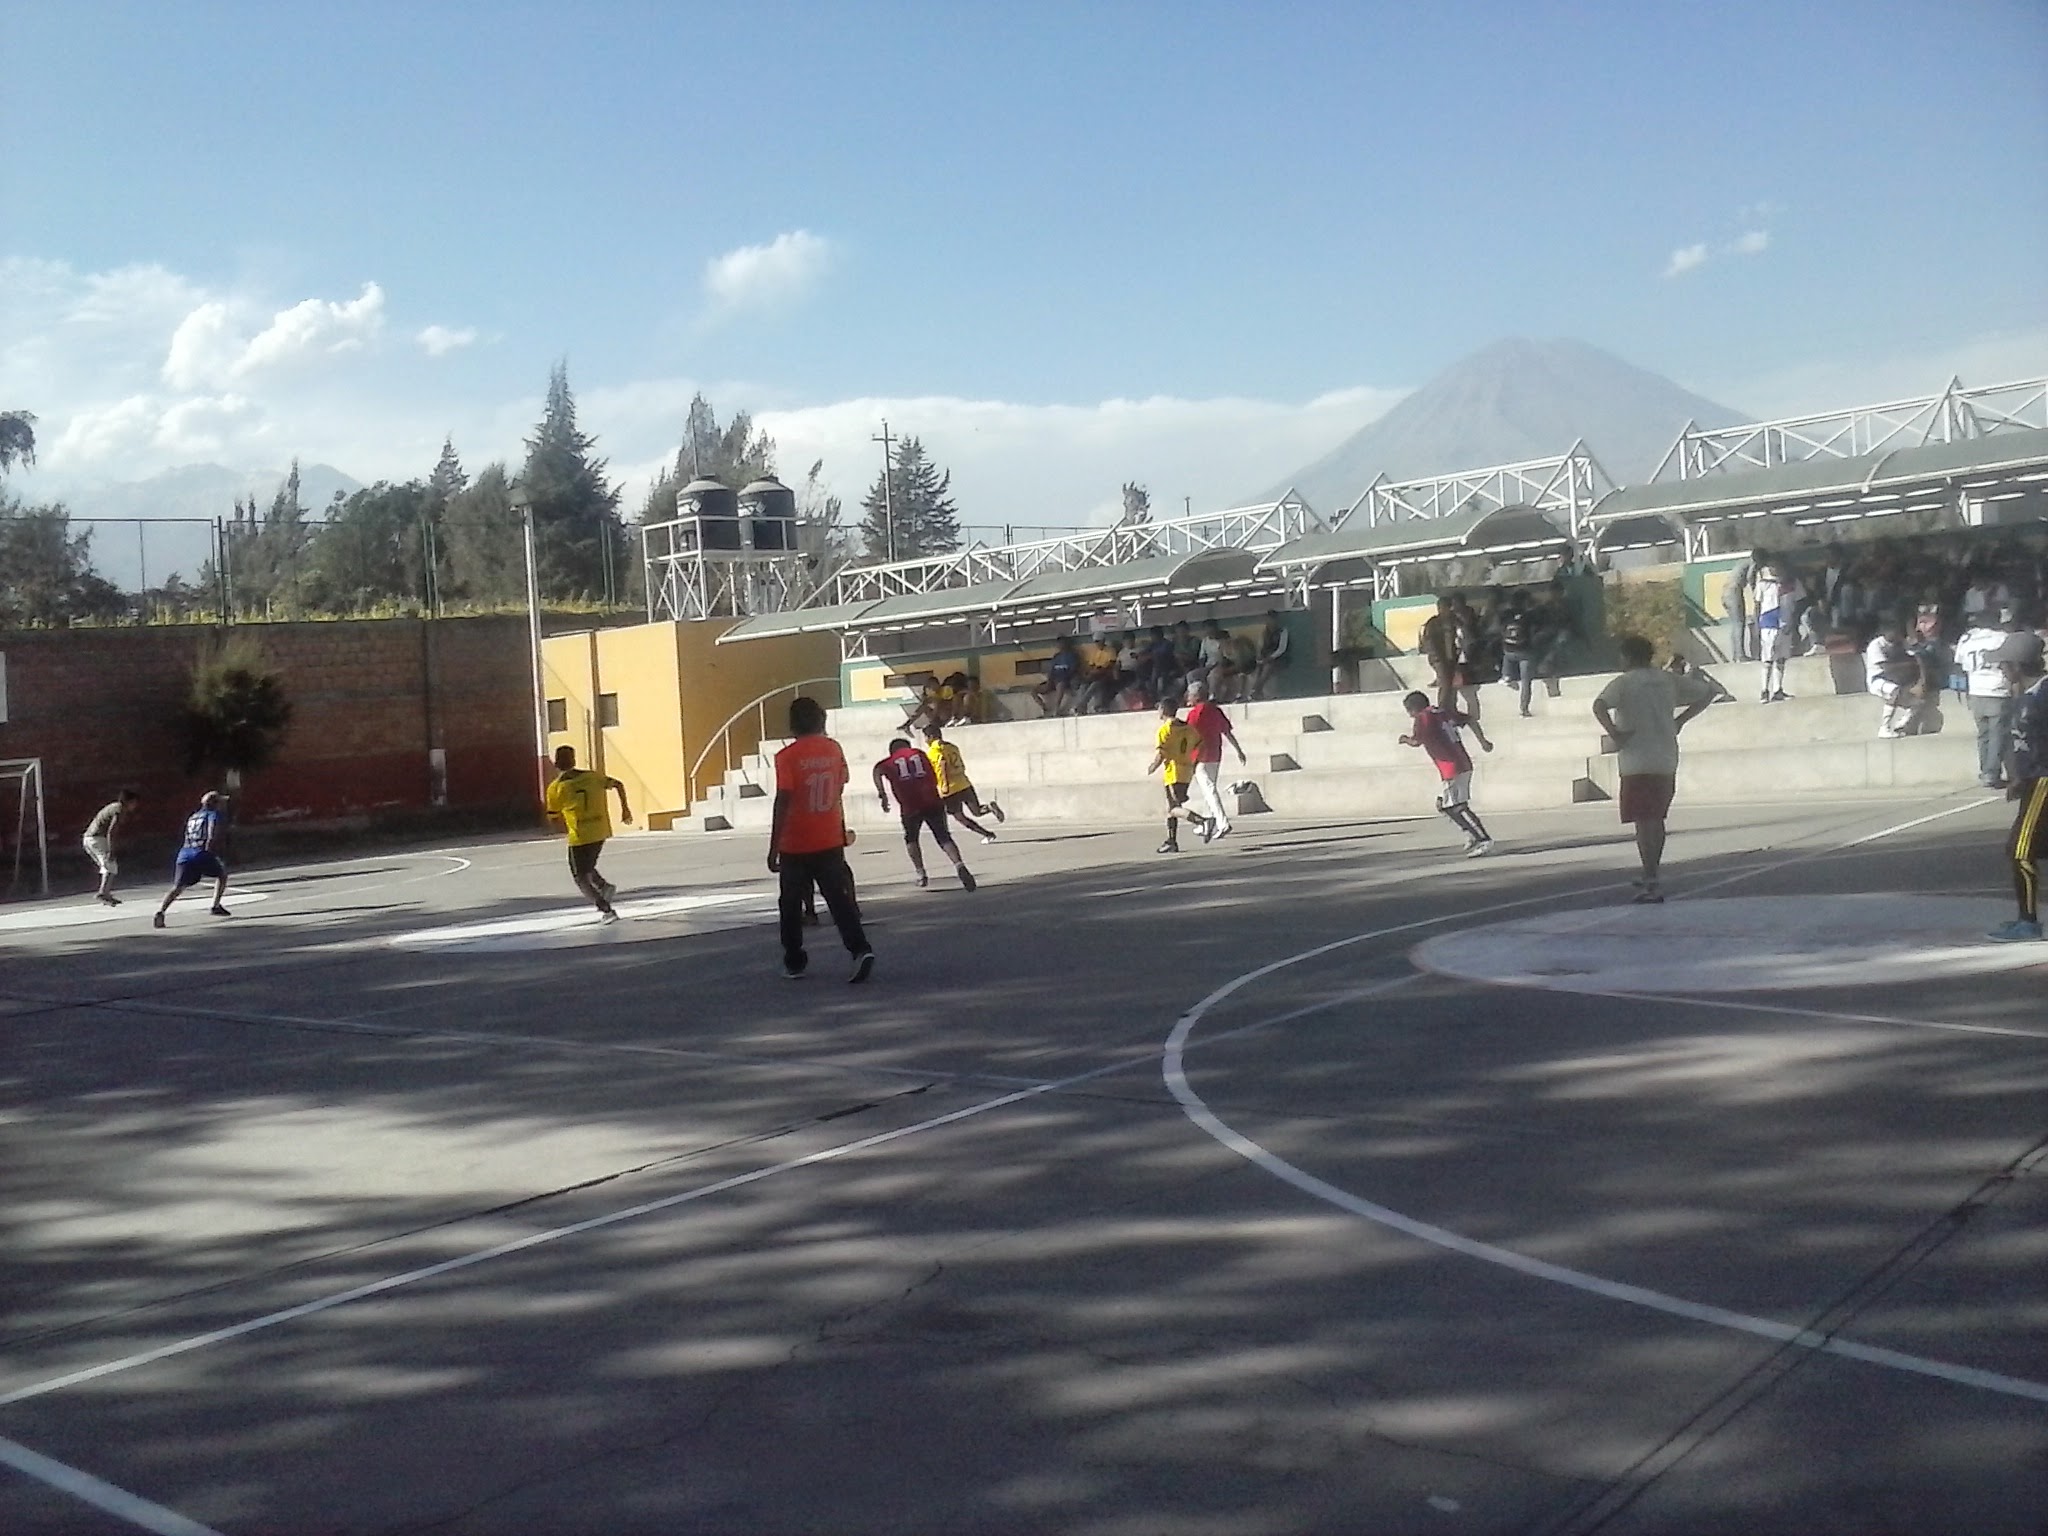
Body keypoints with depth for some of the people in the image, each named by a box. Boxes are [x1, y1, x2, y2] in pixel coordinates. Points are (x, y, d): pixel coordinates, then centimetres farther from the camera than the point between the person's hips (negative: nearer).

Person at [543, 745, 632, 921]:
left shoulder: (555, 787, -5)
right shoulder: (591, 776, 5)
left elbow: (553, 818, 3)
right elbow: (618, 785, 7)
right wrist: (625, 809, 16)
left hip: (579, 836, -5)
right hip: (601, 832, 5)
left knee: (580, 877, 7)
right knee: (587, 867, 28)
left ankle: (606, 910, -7)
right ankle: (604, 886, 1)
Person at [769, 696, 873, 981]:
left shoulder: (788, 757, -13)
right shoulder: (834, 750, 2)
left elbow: (782, 803, -17)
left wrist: (773, 848, -14)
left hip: (795, 846, -3)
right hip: (830, 842, 3)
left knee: (791, 904, 12)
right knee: (840, 899, 2)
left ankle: (794, 962, 18)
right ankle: (860, 950, -15)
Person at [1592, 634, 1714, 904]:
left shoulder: (1624, 682, -7)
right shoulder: (1669, 680, 9)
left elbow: (1599, 706, -25)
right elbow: (1705, 695, 16)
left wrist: (1614, 733, -15)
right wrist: (1680, 720, 15)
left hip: (1637, 763, -6)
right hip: (1667, 762, 6)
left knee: (1643, 822, -5)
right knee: (1657, 819, 19)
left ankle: (1652, 883, -9)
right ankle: (1653, 874, 28)